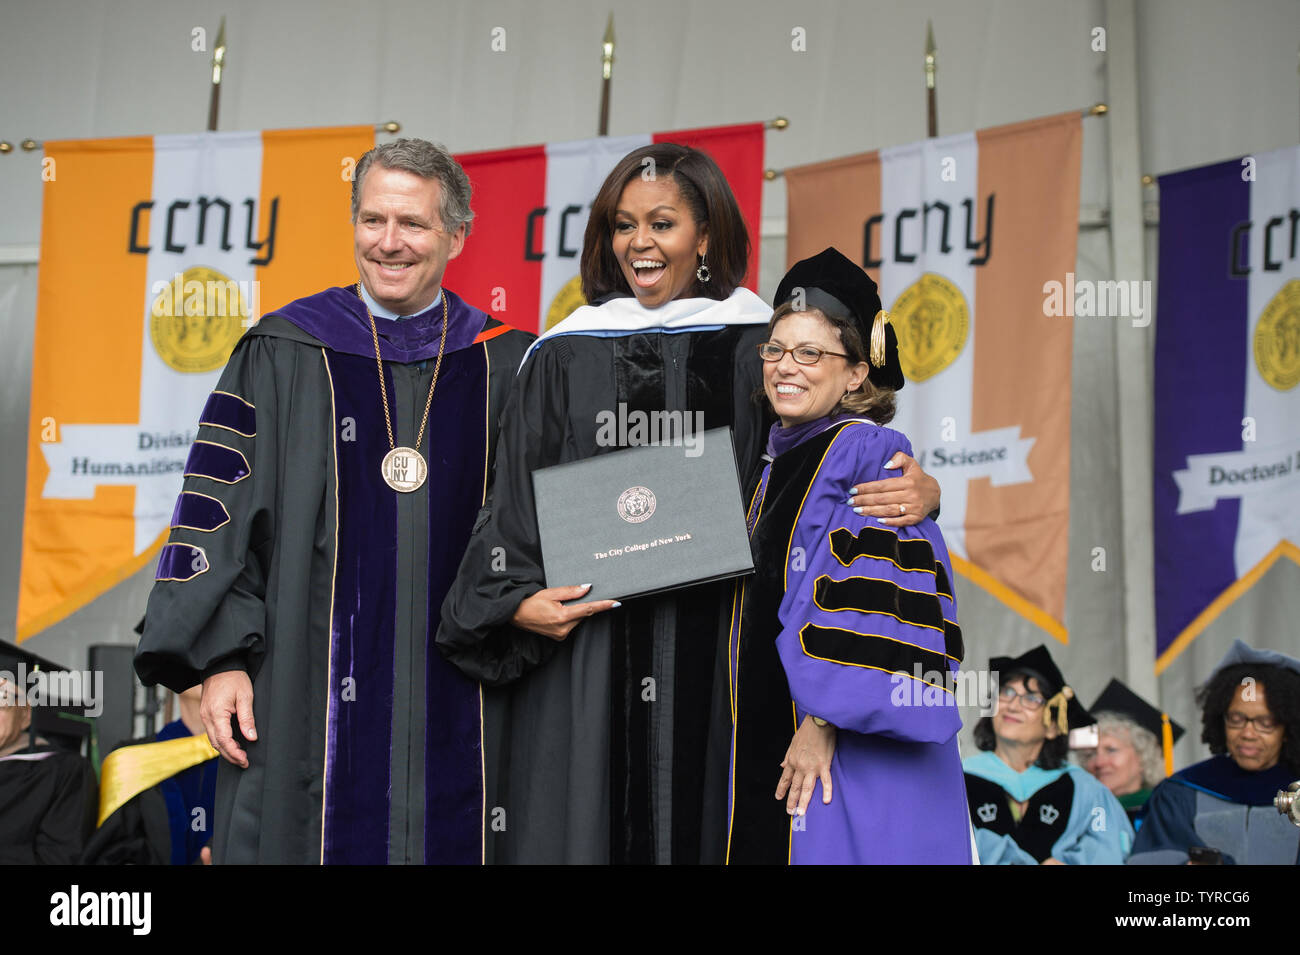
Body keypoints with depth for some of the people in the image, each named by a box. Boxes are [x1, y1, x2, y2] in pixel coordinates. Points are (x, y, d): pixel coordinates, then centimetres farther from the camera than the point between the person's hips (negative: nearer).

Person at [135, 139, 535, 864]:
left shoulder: (506, 369, 7)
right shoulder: (284, 356, 3)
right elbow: (215, 512, 0)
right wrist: (220, 659, -7)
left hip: (456, 709, 2)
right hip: (311, 702, -1)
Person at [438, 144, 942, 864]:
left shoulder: (760, 349, 6)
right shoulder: (562, 358, 9)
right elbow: (511, 506, 8)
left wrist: (918, 493, -15)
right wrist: (517, 603, -8)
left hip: (715, 664, -1)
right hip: (581, 664, 1)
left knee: (701, 824, 1)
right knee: (581, 830, 0)